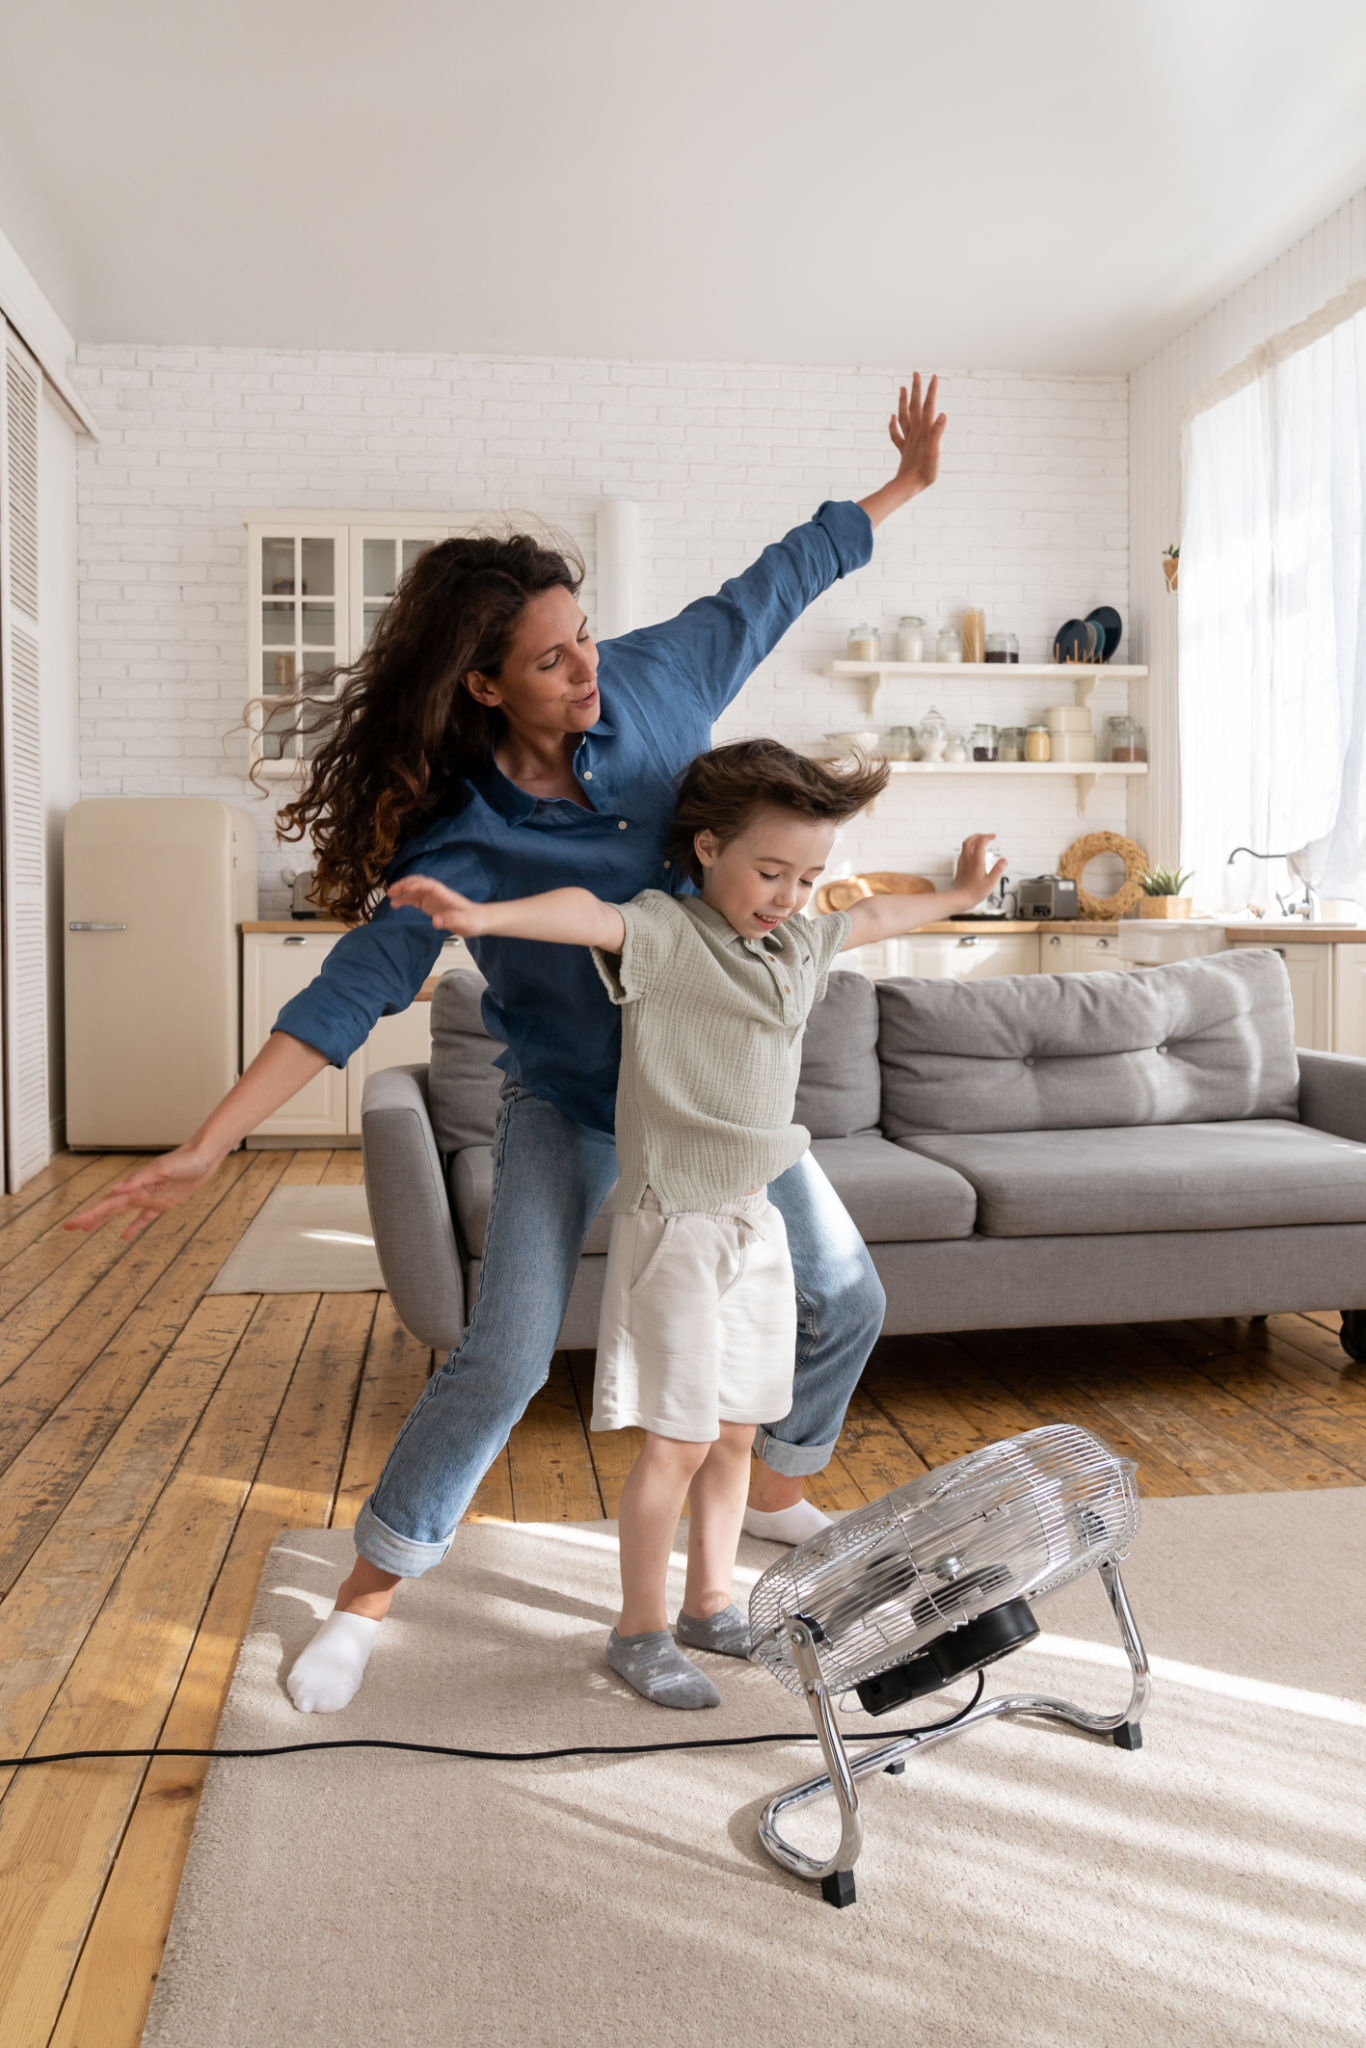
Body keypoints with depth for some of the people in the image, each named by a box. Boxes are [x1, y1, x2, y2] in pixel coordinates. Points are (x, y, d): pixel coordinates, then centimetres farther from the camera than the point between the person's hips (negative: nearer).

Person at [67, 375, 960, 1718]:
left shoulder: (655, 681, -12)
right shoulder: (462, 847, -23)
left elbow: (775, 584, 2)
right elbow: (350, 993, -26)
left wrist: (905, 485, 11)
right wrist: (208, 1143, -33)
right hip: (573, 1105, -5)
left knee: (845, 1302, 11)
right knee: (502, 1359, -11)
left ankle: (775, 1494, 39)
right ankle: (368, 1595, 13)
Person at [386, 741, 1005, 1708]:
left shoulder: (802, 942, 9)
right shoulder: (665, 935, -14)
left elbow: (878, 916, 29)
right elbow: (588, 914, -36)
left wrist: (960, 894, 45)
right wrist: (484, 914, -55)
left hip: (759, 1223, 7)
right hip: (677, 1223, -7)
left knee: (735, 1433, 16)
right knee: (678, 1441, 0)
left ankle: (711, 1605, 34)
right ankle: (639, 1634, 19)